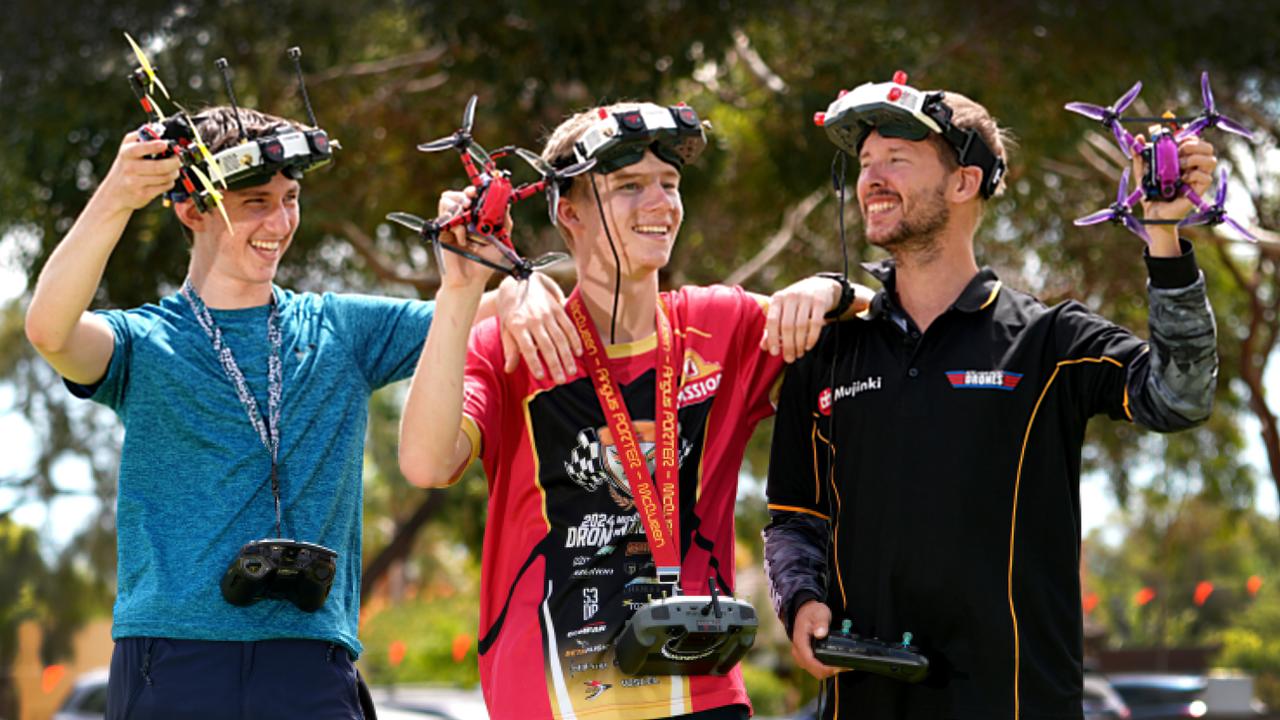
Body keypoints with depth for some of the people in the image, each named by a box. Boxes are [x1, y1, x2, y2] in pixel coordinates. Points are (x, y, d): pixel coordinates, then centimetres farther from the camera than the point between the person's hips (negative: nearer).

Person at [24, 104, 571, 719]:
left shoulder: (341, 330, 15)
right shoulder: (143, 344, 6)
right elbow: (50, 332, -14)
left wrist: (522, 294, -15)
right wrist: (115, 202, -30)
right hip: (170, 659, -2)